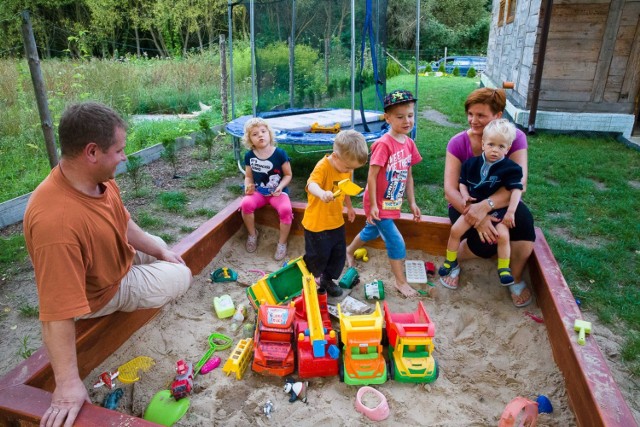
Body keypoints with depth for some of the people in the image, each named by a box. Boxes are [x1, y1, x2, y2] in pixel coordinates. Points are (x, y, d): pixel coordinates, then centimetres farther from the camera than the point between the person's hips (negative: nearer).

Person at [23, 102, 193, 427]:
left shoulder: (100, 179, -18)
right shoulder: (56, 221, -45)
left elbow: (125, 224, 3)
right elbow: (57, 314, -41)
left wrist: (161, 251, 10)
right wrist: (68, 384, -35)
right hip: (102, 292, -8)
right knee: (181, 277, 2)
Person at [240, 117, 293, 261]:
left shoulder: (279, 153, -12)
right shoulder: (249, 156, -3)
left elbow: (288, 175, -3)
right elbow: (248, 176, 8)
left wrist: (280, 187, -20)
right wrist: (248, 186, -14)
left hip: (278, 192, -2)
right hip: (259, 191, 3)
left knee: (286, 209, -31)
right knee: (246, 204, -27)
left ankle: (282, 243, -7)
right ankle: (252, 234, 3)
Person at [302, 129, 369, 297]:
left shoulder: (346, 169, -1)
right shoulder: (323, 166, -25)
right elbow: (311, 184, -44)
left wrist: (349, 207, 27)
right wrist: (322, 193, -65)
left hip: (336, 222, 7)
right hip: (317, 223, -7)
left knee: (339, 255, 17)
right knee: (317, 257, 7)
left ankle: (327, 280, 40)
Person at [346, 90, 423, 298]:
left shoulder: (409, 143, 0)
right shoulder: (384, 144, -23)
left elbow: (408, 175, 7)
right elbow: (371, 176, -21)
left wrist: (412, 202, 9)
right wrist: (373, 205, -19)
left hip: (393, 203, 8)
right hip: (379, 204, -8)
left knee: (371, 232, 27)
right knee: (396, 243, -2)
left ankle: (349, 251, 53)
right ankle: (401, 282, 17)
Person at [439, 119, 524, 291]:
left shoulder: (510, 168, -11)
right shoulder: (472, 163, -3)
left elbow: (516, 190, -13)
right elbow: (463, 182, 7)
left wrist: (510, 212, -19)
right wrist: (465, 195, -13)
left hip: (497, 209, -2)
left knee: (503, 235, -20)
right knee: (456, 230, -7)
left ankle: (504, 269, 2)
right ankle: (450, 261, 15)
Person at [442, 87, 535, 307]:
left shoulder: (515, 137, -15)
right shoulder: (458, 143, -14)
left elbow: (519, 185, -25)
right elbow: (450, 190, -21)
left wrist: (485, 206, -41)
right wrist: (477, 218, -36)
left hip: (501, 203, 1)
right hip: (466, 204, -1)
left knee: (524, 220, -31)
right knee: (486, 243, -29)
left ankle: (516, 279, -3)